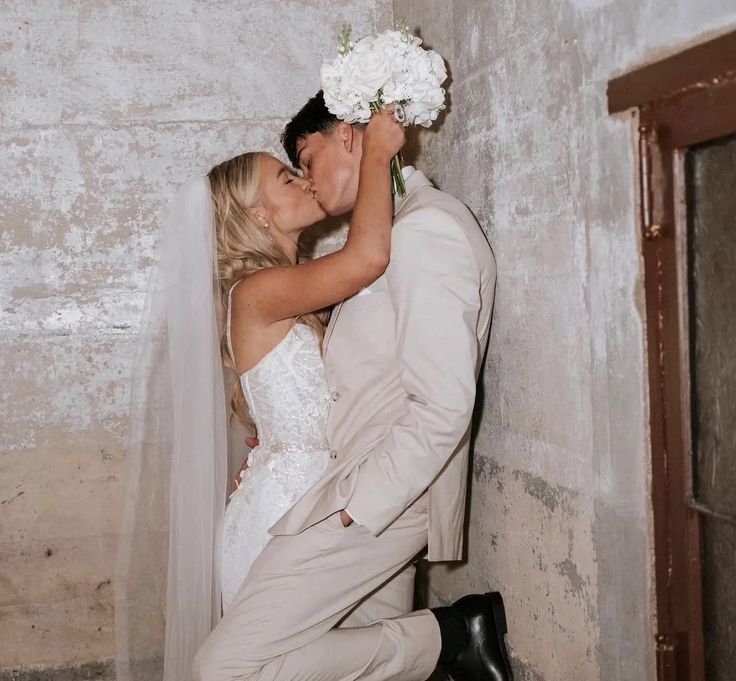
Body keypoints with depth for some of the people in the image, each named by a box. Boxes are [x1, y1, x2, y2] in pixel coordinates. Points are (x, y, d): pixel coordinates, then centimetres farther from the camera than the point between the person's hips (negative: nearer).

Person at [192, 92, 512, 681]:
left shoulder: (426, 229, -14)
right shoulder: (404, 226, 17)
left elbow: (443, 406, -21)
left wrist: (353, 507, -18)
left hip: (377, 495, -10)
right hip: (384, 489, 10)